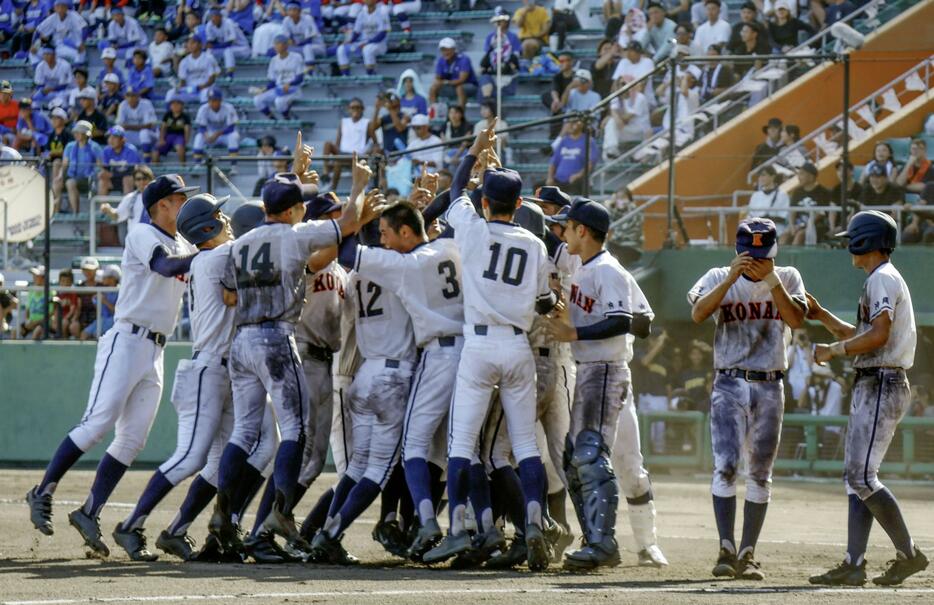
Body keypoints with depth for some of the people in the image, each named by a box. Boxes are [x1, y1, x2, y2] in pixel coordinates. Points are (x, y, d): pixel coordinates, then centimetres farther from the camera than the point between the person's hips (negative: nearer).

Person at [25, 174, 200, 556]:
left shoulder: (184, 246, 20)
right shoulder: (143, 237, -5)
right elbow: (168, 266, -24)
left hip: (155, 352, 8)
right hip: (127, 341, -8)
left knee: (133, 440, 0)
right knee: (98, 424, -16)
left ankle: (90, 513, 2)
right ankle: (43, 492, -7)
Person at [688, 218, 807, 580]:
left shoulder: (787, 279, 5)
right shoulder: (719, 278, 2)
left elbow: (796, 320, -12)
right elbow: (698, 314, -16)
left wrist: (771, 280, -20)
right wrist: (731, 278, -24)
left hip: (770, 387, 2)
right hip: (729, 384, -2)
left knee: (760, 474, 3)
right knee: (725, 466, -14)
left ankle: (747, 554, 8)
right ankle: (726, 550, -13)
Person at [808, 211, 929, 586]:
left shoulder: (883, 278, -10)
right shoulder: (879, 281, 22)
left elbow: (878, 334, -23)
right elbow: (857, 335, 28)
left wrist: (833, 351, -14)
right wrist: (821, 315, 21)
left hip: (882, 388, -11)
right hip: (870, 387, 11)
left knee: (861, 476, -14)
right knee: (856, 476, 6)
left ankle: (908, 554, -10)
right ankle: (853, 566, 2)